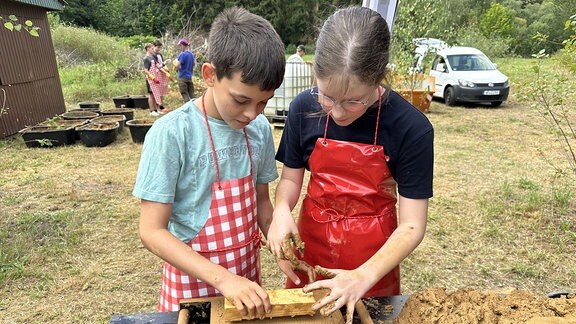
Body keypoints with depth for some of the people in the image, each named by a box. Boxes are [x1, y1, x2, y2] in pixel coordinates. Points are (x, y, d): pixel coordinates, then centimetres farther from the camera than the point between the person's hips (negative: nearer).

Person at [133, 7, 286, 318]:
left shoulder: (260, 128, -7)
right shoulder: (171, 134, -21)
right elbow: (151, 231, -20)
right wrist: (222, 279, -27)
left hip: (247, 272, 4)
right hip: (193, 276, -4)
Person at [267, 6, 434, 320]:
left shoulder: (412, 127, -22)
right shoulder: (304, 108, -15)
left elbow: (411, 226, -17)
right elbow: (291, 177, -1)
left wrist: (364, 277, -30)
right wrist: (282, 211, -22)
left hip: (373, 256, -2)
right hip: (310, 242, 3)